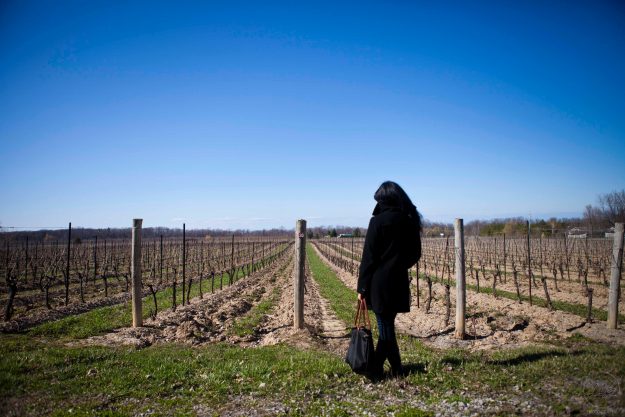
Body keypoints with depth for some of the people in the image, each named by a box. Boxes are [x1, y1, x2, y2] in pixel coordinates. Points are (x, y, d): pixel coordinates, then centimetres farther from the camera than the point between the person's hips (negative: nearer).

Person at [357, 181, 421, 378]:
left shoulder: (378, 221, -11)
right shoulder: (410, 221, 5)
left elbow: (369, 257, -11)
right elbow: (415, 254, 12)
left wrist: (362, 286, -6)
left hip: (380, 283, -5)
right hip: (399, 283, 6)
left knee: (385, 328, 6)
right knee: (386, 326, 15)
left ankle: (397, 370, 14)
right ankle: (376, 368, 24)